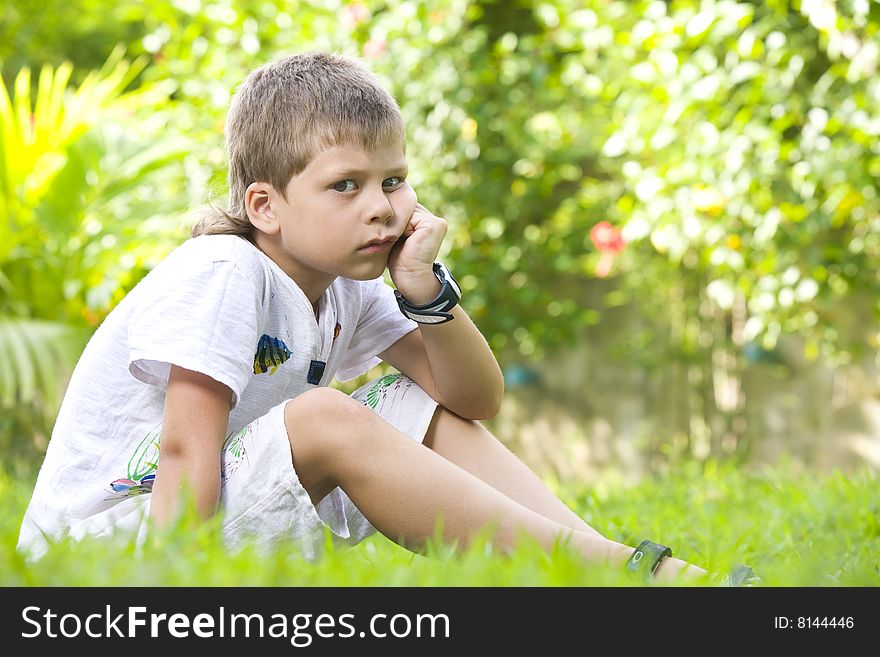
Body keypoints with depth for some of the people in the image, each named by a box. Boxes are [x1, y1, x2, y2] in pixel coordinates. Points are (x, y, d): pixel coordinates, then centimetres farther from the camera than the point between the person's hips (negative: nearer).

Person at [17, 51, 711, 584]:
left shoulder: (343, 290, 5)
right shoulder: (220, 273, -18)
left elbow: (477, 400, 3)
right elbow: (187, 451, -26)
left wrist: (423, 289, -11)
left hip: (239, 516, 9)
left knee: (426, 410, 4)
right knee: (325, 419, -30)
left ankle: (603, 554, -8)